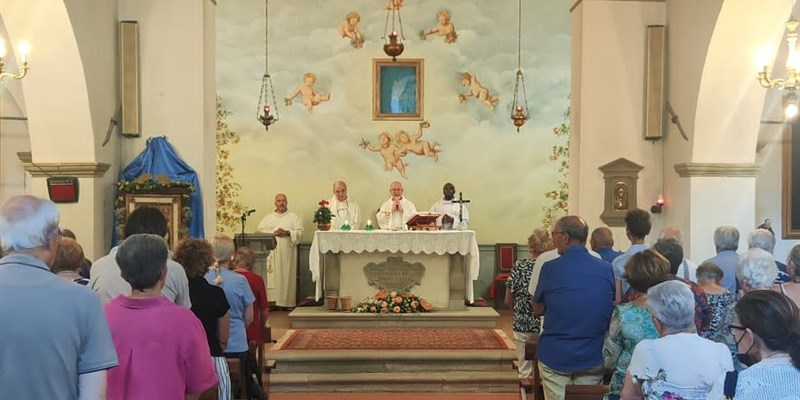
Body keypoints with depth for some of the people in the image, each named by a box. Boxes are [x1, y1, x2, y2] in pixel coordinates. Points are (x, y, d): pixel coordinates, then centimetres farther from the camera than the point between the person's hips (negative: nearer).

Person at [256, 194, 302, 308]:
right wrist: (273, 232, -9)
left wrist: (287, 233, -13)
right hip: (271, 251, 1)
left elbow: (300, 232, 2)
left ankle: (287, 302, -1)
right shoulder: (268, 218, 16)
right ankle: (272, 301, -6)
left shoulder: (294, 217, 12)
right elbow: (258, 231, 4)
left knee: (287, 276, -4)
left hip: (287, 252, -1)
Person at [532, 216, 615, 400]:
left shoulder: (550, 268, -10)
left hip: (555, 357, -3)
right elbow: (612, 307, 10)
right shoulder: (606, 269, -3)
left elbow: (537, 310, 1)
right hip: (593, 357, 3)